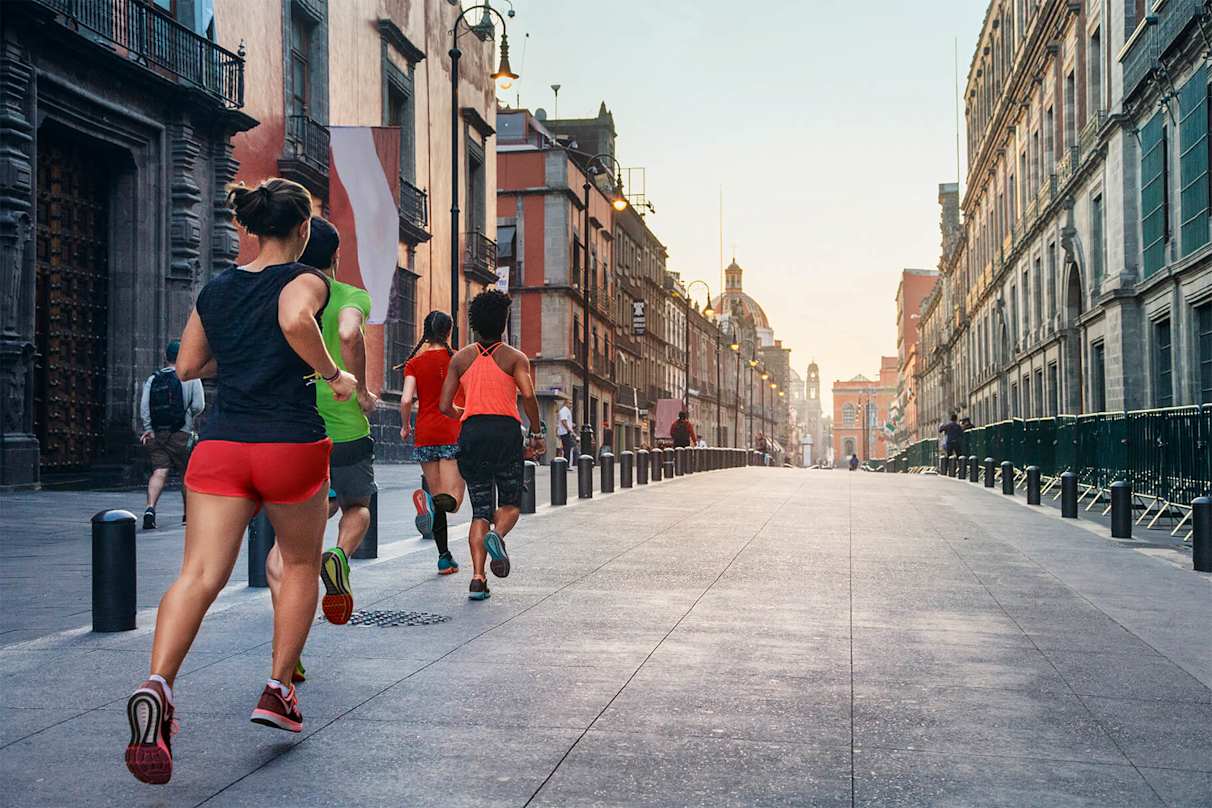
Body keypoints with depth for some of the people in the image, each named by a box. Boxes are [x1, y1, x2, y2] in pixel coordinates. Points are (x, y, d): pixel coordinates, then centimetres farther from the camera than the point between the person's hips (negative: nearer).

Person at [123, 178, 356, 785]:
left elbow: (186, 367, 18)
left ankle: (157, 684, -30)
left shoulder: (215, 290, 14)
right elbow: (296, 321, -26)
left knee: (199, 575, -6)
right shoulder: (305, 280, -2)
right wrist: (333, 375, -12)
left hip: (220, 446, 3)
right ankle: (277, 690, 18)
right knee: (301, 565, 19)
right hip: (291, 445, -3)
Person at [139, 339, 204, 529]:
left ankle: (150, 509, -25)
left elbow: (144, 406, 1)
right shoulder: (191, 377, 2)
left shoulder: (153, 379, 11)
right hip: (181, 433, -3)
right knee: (188, 473, 12)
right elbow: (198, 405, -5)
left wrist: (148, 428, 0)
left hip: (156, 433, 3)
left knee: (159, 471, -3)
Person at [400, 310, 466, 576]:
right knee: (452, 499, -3)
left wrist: (405, 426, 10)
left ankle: (444, 558, 10)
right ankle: (428, 500, -37)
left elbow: (406, 399, -7)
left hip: (425, 433, 3)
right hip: (452, 432, -3)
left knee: (437, 496, 12)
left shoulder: (414, 363, 4)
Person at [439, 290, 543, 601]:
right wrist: (537, 433, 0)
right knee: (511, 503, 12)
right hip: (505, 432, -2)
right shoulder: (515, 357, 4)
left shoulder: (461, 358, 12)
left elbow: (445, 406, 8)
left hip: (471, 434, 3)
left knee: (480, 509, 8)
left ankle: (477, 577, -6)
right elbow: (528, 395, -12)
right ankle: (497, 535, -23)